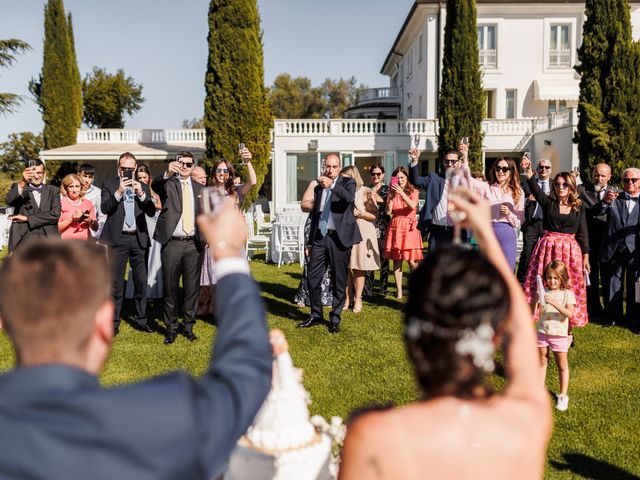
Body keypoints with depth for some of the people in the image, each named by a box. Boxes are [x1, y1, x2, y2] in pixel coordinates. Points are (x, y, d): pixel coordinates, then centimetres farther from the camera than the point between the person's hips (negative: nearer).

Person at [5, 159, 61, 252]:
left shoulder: (53, 191, 13)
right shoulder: (19, 188, 9)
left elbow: (55, 214, 0)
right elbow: (9, 201, -13)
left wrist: (27, 218, -5)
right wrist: (22, 182, -29)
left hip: (48, 239, 1)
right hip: (24, 240, -1)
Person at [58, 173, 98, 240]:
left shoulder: (88, 203, 15)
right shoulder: (61, 203, 5)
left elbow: (95, 228, 14)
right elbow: (56, 228, -2)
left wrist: (90, 221, -4)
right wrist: (71, 219, -11)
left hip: (85, 241, 2)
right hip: (66, 241, -2)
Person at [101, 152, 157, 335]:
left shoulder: (143, 188, 12)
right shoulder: (109, 186, 6)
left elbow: (152, 212, 1)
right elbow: (104, 208, -8)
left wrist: (141, 194, -12)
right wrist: (119, 192, -18)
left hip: (139, 239, 2)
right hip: (117, 239, -2)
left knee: (141, 282, 7)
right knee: (116, 283, 1)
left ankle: (141, 320, 19)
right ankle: (113, 323, 9)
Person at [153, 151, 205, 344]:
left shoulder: (200, 189, 14)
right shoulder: (168, 184, 3)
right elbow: (155, 185, -21)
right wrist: (167, 173, -40)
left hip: (194, 244, 3)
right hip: (172, 243, -3)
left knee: (192, 287, 7)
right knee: (170, 287, 4)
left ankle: (188, 325, 21)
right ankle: (171, 327, 17)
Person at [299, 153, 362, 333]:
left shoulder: (348, 182, 2)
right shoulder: (318, 188, 16)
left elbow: (349, 198, -21)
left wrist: (332, 185, -35)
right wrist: (310, 241, 19)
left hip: (339, 237, -4)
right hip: (320, 237, 4)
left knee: (339, 281, 2)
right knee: (313, 278, 3)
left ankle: (335, 318, 14)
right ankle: (316, 315, 18)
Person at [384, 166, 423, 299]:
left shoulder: (413, 192, 5)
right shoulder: (392, 193, 10)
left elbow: (413, 206, -15)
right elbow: (388, 211, -1)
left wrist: (401, 193, -22)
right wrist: (391, 196, -11)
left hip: (409, 228, -2)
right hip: (395, 228, 2)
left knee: (412, 262, -6)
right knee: (397, 261, 1)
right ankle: (399, 291, 5)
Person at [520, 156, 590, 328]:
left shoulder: (579, 207, 5)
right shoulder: (548, 202, 3)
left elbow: (582, 233, 6)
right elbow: (535, 188, -15)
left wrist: (585, 257, 3)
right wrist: (528, 171, -32)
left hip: (570, 251, 0)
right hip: (547, 248, 0)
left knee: (568, 288, 2)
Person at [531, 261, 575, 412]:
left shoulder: (567, 294, -6)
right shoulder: (542, 292, -1)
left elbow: (570, 313, -19)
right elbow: (532, 312, -5)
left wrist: (555, 303, -31)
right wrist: (535, 299, -23)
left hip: (560, 334, -2)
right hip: (542, 332, 2)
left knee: (562, 365, 7)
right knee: (542, 362, 14)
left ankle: (563, 395, 17)